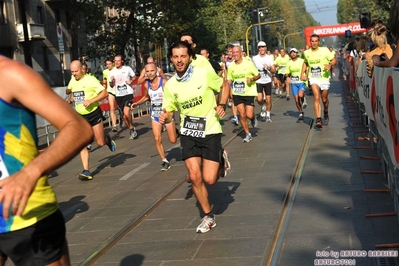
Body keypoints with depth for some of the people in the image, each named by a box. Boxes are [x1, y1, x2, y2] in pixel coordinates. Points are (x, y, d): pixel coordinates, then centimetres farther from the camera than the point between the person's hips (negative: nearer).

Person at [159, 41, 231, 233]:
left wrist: (222, 105, -11)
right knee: (195, 177, -4)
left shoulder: (204, 73, -12)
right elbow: (169, 111, 6)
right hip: (188, 133, 3)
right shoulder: (170, 85, -3)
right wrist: (165, 118, -18)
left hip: (210, 131, -3)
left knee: (209, 179, -7)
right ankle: (208, 217, 16)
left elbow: (225, 85, 5)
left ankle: (222, 161, 28)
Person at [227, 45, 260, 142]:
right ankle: (248, 134, 16)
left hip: (249, 93, -3)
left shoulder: (249, 63, -8)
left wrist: (252, 79, -21)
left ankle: (253, 118, 28)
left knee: (249, 115, -10)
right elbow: (229, 80, 13)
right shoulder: (231, 66, 3)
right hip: (237, 94, 3)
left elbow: (258, 75, -1)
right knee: (242, 115, -1)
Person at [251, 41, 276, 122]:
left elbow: (274, 71, -8)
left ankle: (268, 115, 20)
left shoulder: (269, 58, -3)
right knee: (259, 99, -16)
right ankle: (263, 107, 18)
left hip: (267, 81, 0)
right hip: (258, 81, 0)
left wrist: (268, 68, -26)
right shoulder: (254, 58, -2)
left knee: (268, 100, 1)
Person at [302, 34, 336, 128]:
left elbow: (334, 60, -6)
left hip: (324, 78, 0)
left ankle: (326, 113, 42)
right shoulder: (307, 53, 2)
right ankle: (318, 119, -22)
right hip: (313, 79, 0)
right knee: (317, 98, -17)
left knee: (324, 99, 12)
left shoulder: (324, 50, -7)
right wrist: (303, 73, 10)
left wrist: (330, 65, -27)